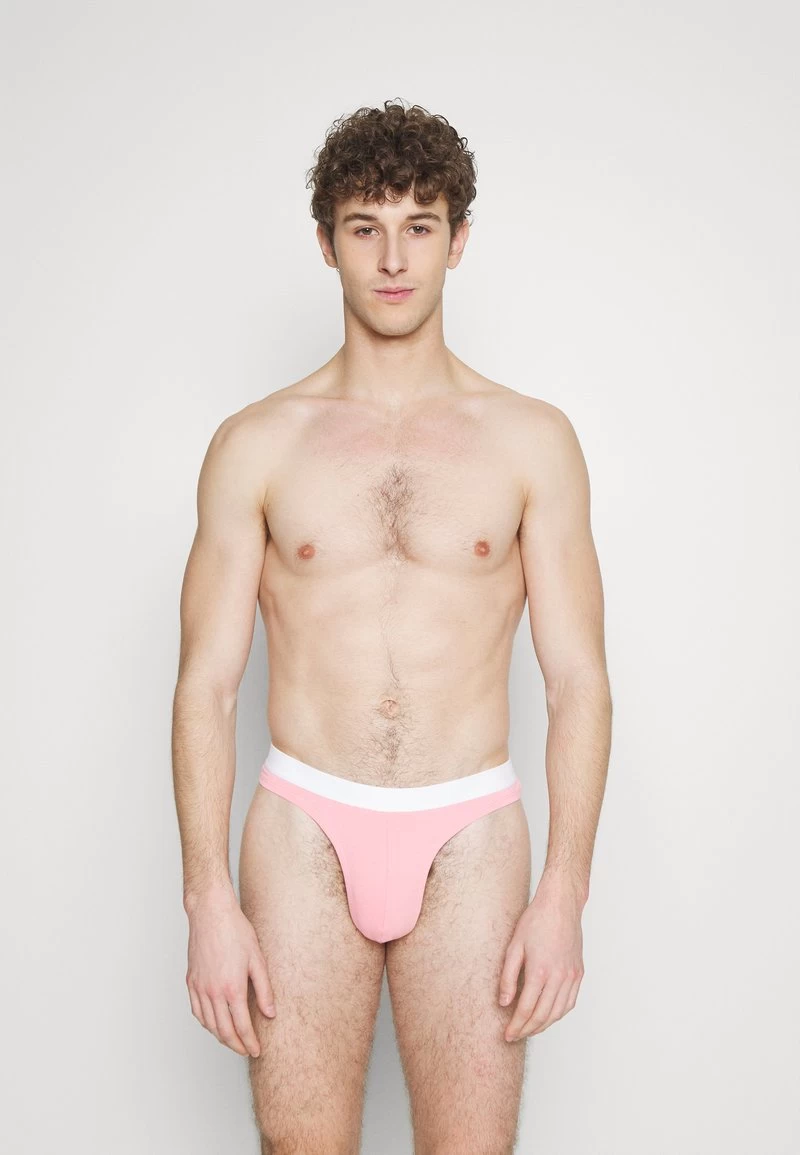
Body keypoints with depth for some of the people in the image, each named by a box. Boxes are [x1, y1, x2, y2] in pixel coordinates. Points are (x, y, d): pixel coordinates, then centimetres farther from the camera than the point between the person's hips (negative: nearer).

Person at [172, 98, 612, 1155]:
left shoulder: (532, 440, 2)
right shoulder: (256, 445, 2)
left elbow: (578, 680, 1)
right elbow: (207, 682, 1)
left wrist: (565, 895, -7)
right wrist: (209, 898, -6)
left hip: (469, 837, 0)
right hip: (304, 829, 0)